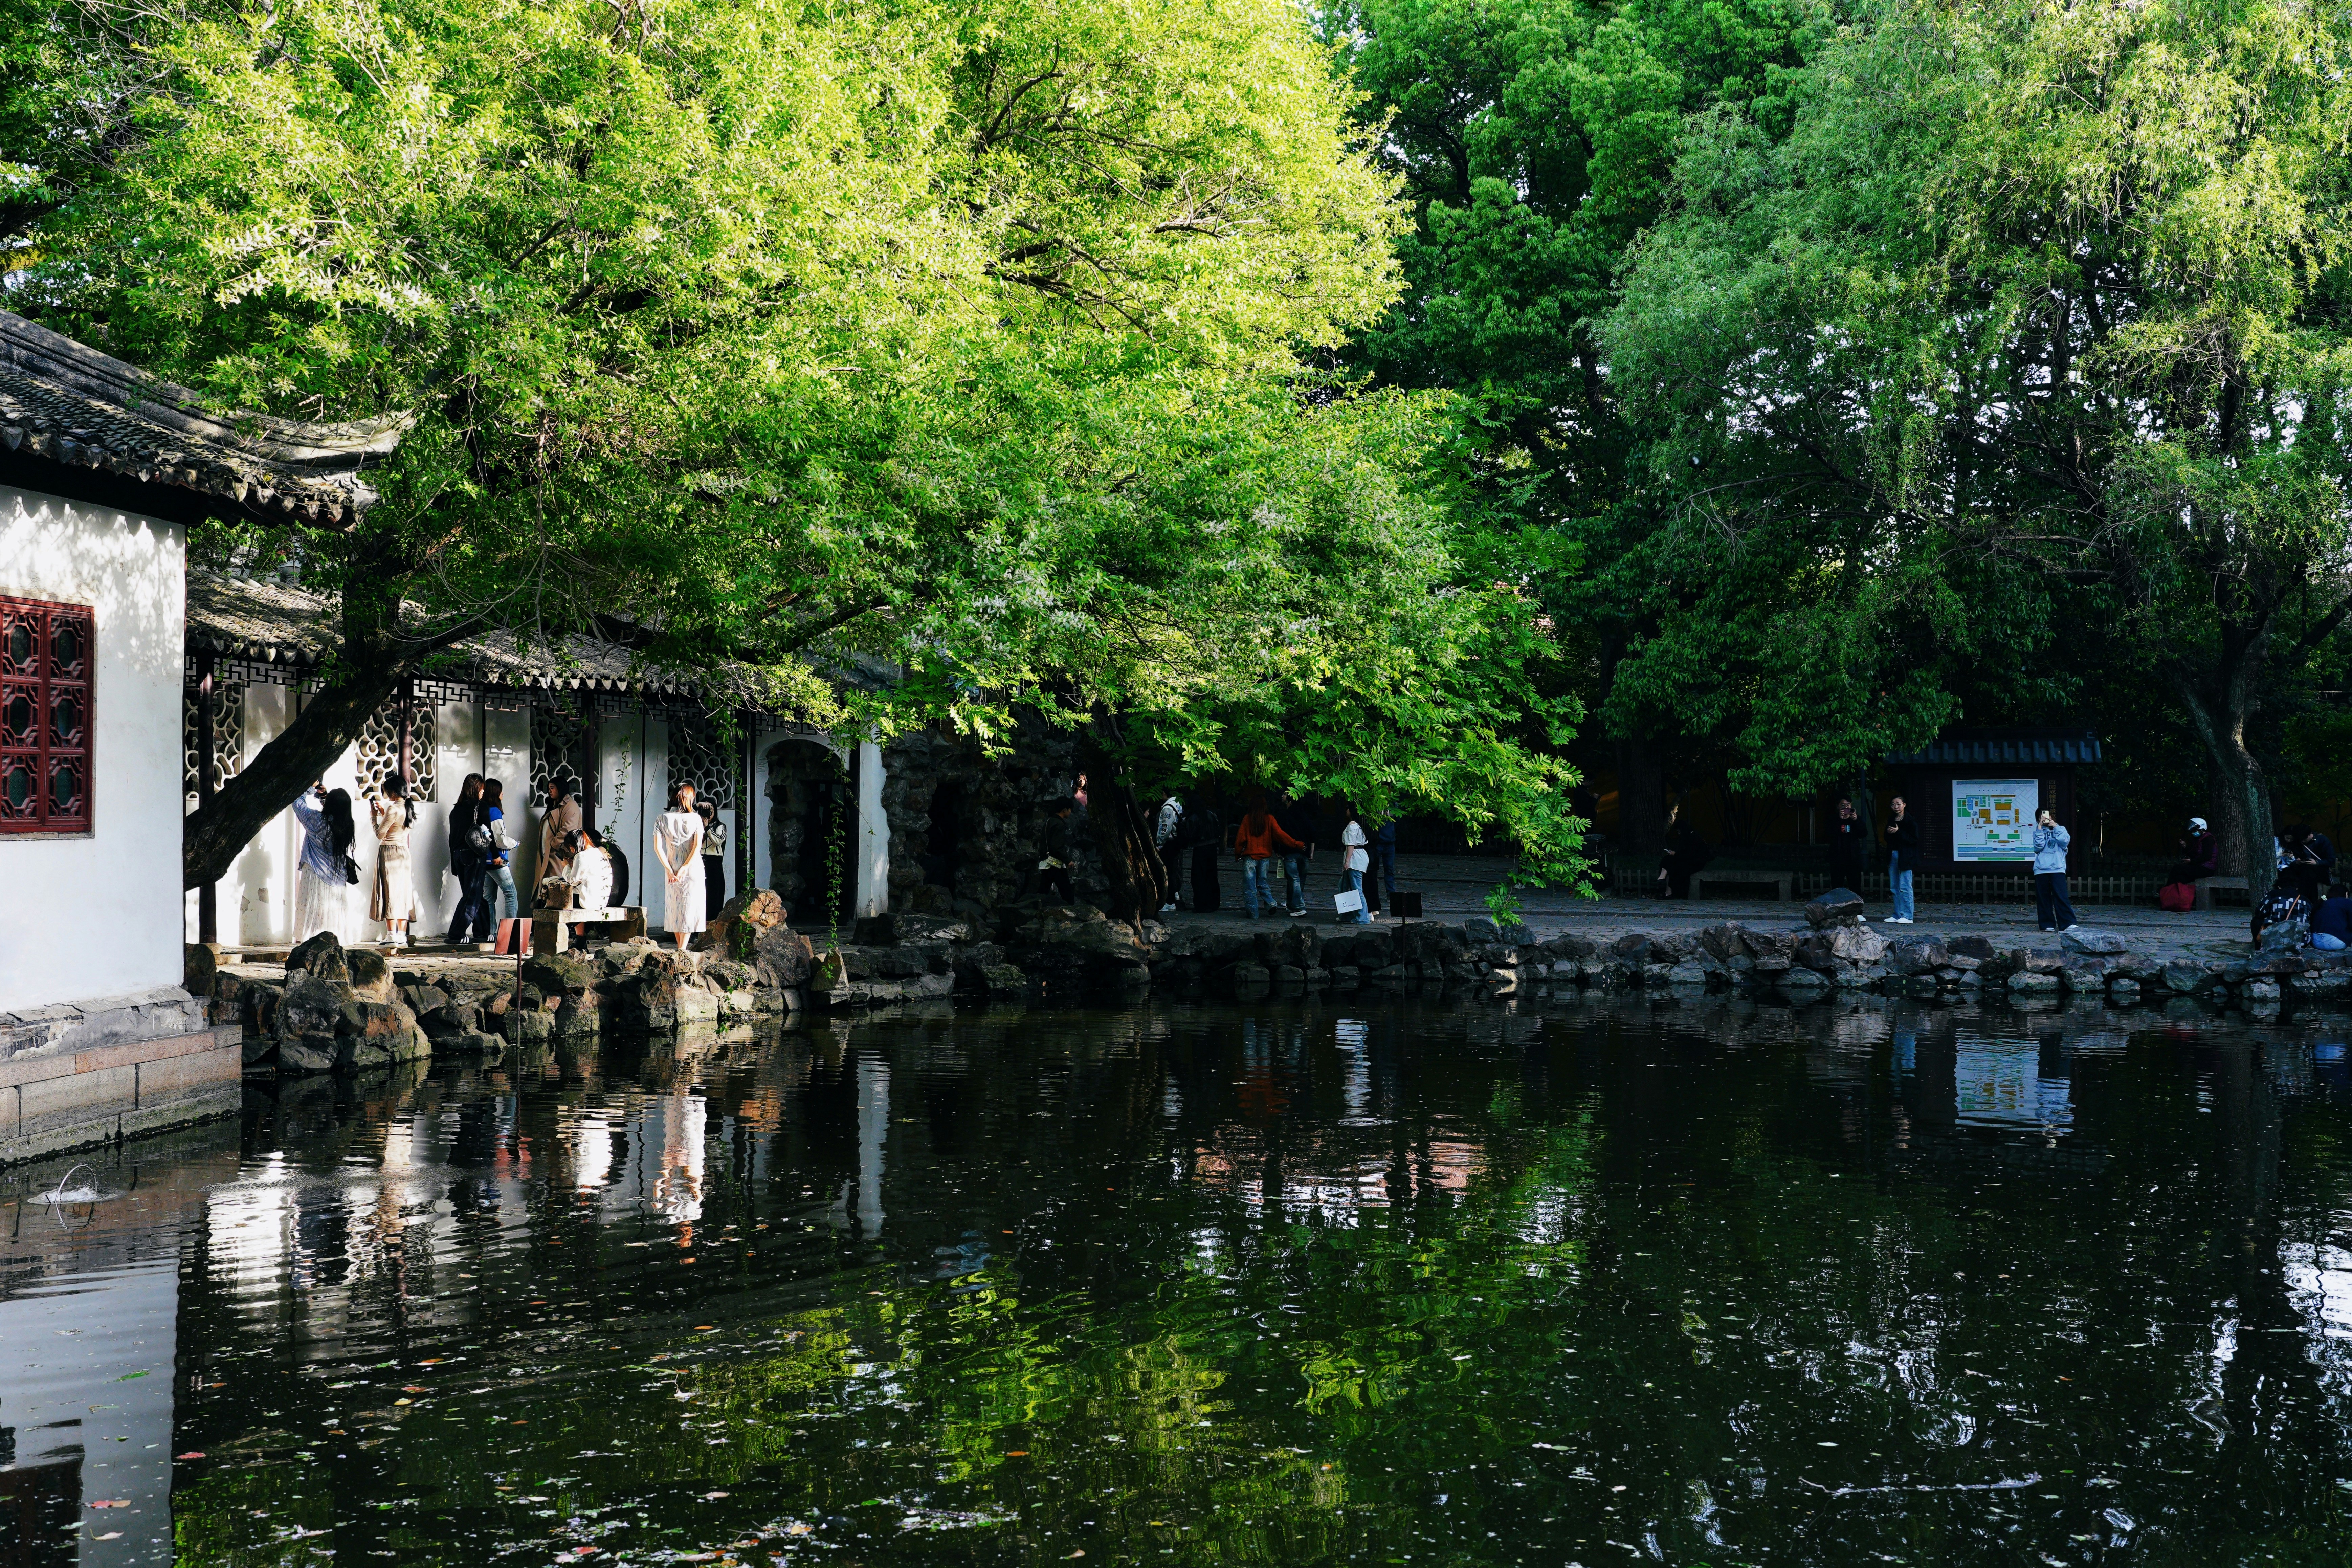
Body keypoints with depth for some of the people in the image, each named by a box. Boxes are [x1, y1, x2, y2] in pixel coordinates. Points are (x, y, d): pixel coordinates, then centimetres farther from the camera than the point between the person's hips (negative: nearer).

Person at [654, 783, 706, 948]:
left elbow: (658, 848, -7)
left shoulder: (663, 819, -1)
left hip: (672, 869, 2)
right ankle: (682, 950, -8)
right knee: (690, 907, 1)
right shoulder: (695, 818, -6)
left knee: (674, 907, 14)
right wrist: (685, 868, -12)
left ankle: (680, 948, 19)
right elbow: (697, 847, -14)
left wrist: (670, 870, -6)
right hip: (693, 867, -2)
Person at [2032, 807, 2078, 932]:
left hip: (2058, 869, -1)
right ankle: (2048, 924, 6)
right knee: (2043, 898, 1)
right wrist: (2040, 828, -6)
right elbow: (2039, 846, -5)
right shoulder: (2038, 833, 13)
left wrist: (2055, 827, -4)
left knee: (2061, 896, -11)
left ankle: (2068, 923, -13)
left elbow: (2065, 841, -6)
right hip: (2041, 869, 1)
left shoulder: (2060, 830, 15)